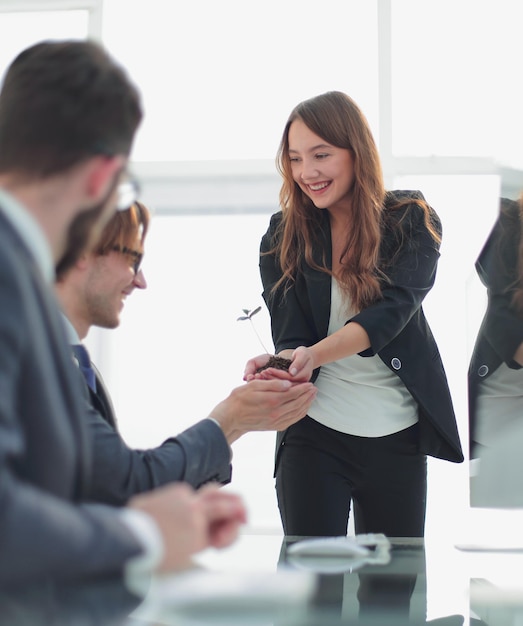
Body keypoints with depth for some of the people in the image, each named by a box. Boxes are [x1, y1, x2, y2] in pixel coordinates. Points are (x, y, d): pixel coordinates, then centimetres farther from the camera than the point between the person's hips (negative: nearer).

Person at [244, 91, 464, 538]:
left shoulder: (412, 221, -5)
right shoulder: (284, 237, -2)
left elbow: (394, 309, -20)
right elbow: (290, 337, -9)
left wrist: (315, 354, -37)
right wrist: (277, 368, -33)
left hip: (399, 437, 0)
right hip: (314, 433, 0)